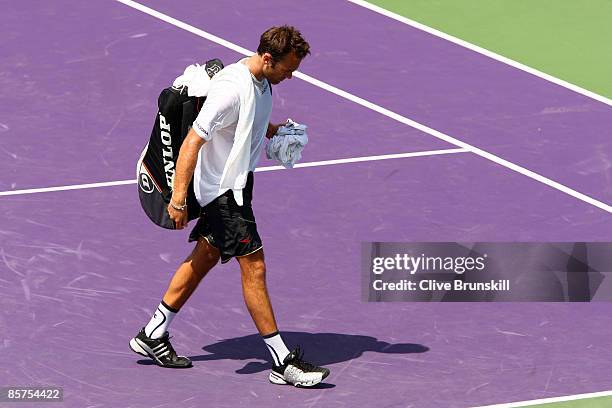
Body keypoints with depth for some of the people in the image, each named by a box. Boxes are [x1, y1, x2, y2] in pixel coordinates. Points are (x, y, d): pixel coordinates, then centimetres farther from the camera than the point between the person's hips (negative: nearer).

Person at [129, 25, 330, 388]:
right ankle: (284, 363, -4)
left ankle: (153, 336, 28)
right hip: (223, 190, -10)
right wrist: (178, 199, -28)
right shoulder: (232, 89, -26)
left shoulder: (261, 82, 3)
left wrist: (273, 131, 4)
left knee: (206, 257, 17)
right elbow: (193, 141, -26)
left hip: (236, 184, 10)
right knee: (254, 266, -8)